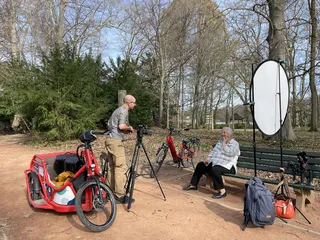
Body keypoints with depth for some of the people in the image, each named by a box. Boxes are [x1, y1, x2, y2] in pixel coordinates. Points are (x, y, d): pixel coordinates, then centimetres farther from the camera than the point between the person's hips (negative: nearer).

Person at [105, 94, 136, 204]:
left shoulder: (118, 110, 20)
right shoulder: (124, 111, -10)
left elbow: (109, 124, 25)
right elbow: (122, 126, -24)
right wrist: (130, 127, -3)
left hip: (110, 139, 10)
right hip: (116, 141, -10)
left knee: (113, 167, 14)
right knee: (121, 167, -9)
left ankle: (111, 192, 22)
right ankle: (120, 196, -6)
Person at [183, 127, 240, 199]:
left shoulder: (234, 143, -6)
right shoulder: (220, 141, 17)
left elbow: (229, 153, -24)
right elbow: (213, 150, 16)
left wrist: (224, 143, -14)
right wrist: (208, 158, 3)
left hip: (227, 165, -8)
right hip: (215, 162, 8)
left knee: (214, 169, -37)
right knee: (200, 165, 1)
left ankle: (222, 191, -27)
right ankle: (193, 185, 9)